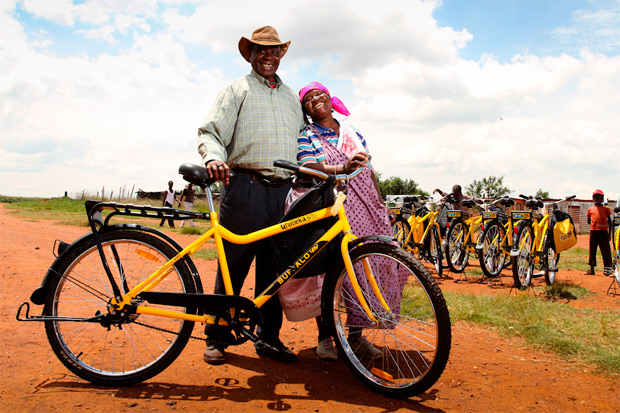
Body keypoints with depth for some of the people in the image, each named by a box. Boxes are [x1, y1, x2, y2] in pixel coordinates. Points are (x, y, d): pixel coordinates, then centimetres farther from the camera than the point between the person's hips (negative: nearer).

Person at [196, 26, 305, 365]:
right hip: (244, 187, -4)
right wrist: (214, 157, -22)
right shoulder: (237, 90, 10)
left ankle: (269, 338, 16)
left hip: (282, 191, 4)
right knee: (233, 266, -3)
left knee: (274, 268, 6)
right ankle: (216, 338, 10)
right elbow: (209, 132, -1)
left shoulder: (291, 97, 25)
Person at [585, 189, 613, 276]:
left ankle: (607, 268, 1)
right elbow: (588, 221, 16)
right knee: (592, 251, 7)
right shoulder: (591, 209, 9)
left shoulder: (606, 209, 5)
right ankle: (591, 269, 14)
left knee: (606, 250, -4)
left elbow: (609, 222, 7)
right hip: (593, 232, 2)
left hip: (603, 232, -2)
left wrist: (609, 233, 2)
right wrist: (594, 223, -1)